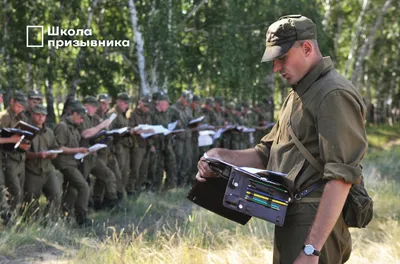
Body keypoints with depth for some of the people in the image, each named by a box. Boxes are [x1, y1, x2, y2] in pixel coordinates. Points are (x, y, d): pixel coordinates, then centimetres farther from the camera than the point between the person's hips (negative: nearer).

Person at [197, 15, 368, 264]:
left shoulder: (334, 95, -14)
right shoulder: (298, 95, 18)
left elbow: (340, 177, -22)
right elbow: (266, 154, 20)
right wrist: (222, 157, 0)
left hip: (314, 226, -9)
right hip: (292, 220, 10)